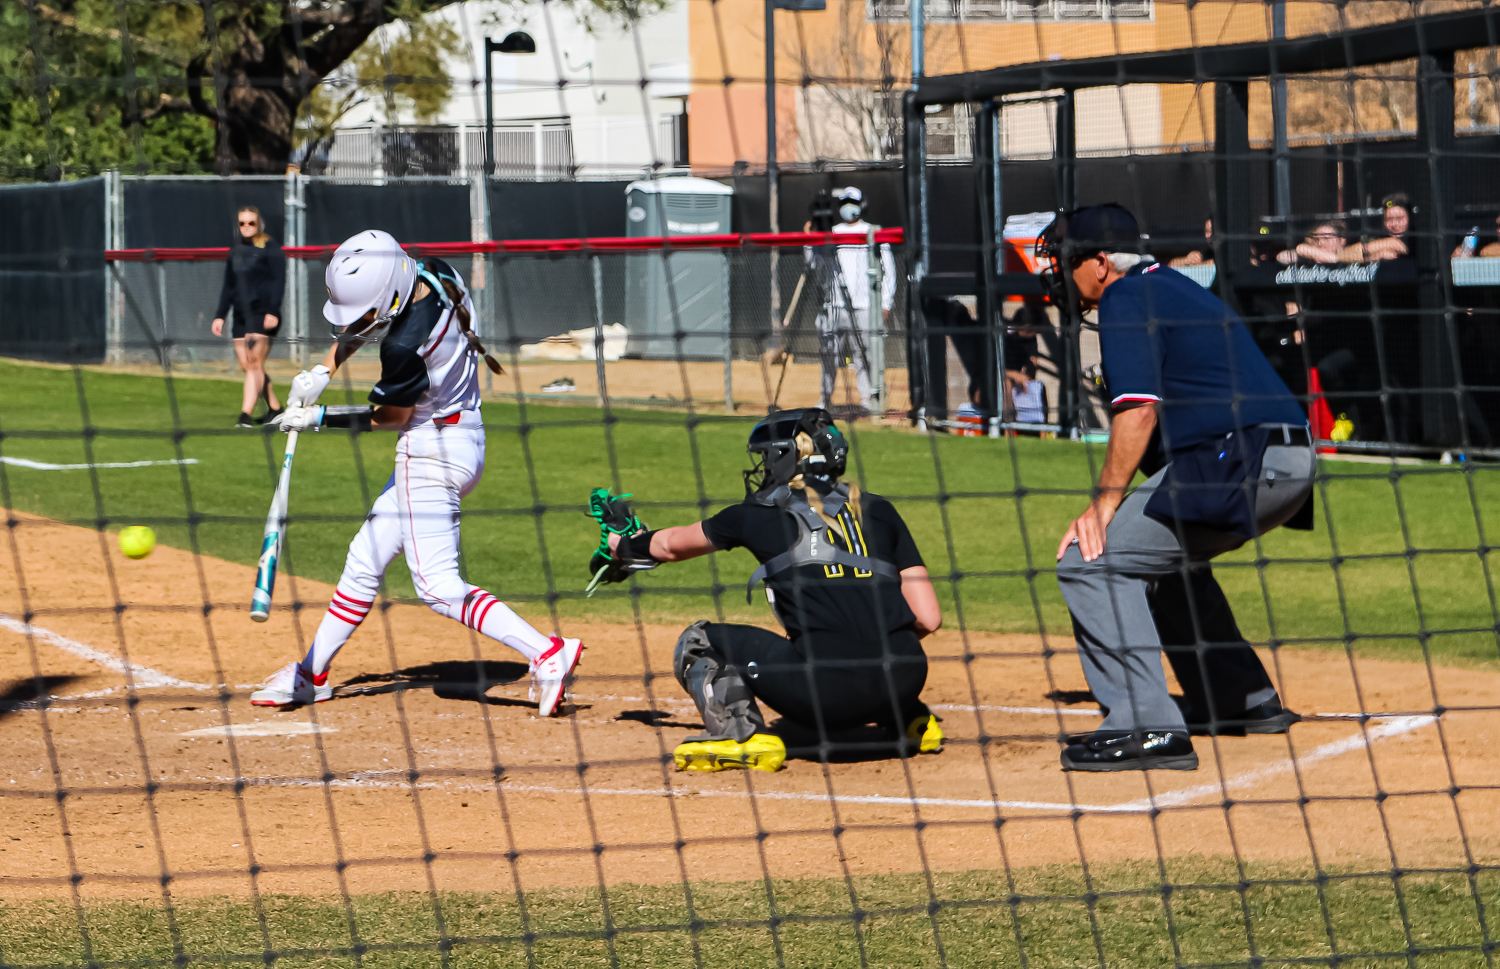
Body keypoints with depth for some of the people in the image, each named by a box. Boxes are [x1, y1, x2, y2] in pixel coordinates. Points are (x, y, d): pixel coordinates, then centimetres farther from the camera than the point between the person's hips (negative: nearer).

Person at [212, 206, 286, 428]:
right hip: (241, 314, 7)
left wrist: (273, 311, -19)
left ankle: (246, 414, -19)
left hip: (263, 313, -7)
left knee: (254, 363, -13)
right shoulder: (236, 250, 16)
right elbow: (228, 285, 21)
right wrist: (220, 315, 15)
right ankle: (274, 408, 17)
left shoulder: (270, 248, -3)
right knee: (246, 365, 4)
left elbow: (279, 281, -9)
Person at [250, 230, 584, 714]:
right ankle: (311, 674, 28)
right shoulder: (434, 274, -4)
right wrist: (323, 370, 1)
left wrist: (319, 418, -3)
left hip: (433, 451, -10)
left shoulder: (406, 346, -29)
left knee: (438, 585, -12)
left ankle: (549, 654, -19)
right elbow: (356, 327, 12)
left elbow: (391, 416, -11)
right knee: (364, 560, 17)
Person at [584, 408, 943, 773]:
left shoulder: (762, 515, 12)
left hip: (828, 690, -5)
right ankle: (909, 722, 27)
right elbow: (928, 618, 11)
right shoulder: (878, 510, 17)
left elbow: (669, 545, 31)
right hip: (904, 684, 5)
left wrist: (624, 546, 52)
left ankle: (740, 732, -6)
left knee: (699, 642, 15)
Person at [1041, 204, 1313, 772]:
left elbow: (1138, 410, -14)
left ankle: (1148, 727, -20)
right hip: (1291, 467, 10)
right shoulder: (1175, 287, 27)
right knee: (1164, 552, 32)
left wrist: (1104, 505, -13)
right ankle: (1250, 702, 35)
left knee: (1091, 561, -11)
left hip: (1241, 462, -10)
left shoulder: (1126, 297, -3)